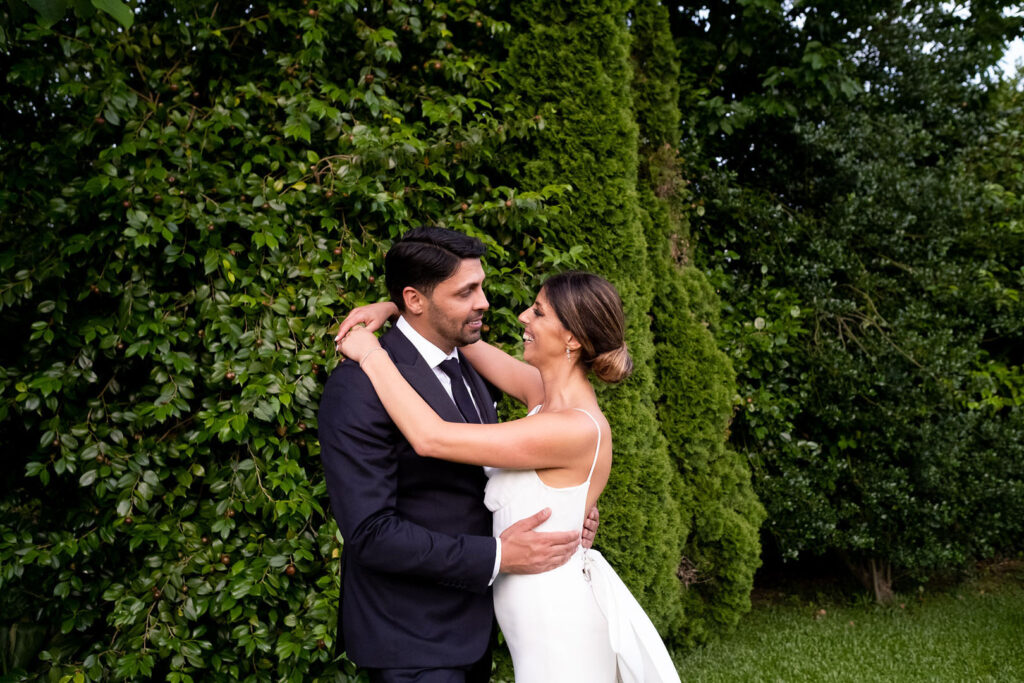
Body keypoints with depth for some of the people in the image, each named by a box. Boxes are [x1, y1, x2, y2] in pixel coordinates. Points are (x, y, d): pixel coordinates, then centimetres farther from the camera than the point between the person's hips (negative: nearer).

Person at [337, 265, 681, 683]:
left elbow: (431, 437, -27)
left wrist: (371, 354, -18)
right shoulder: (546, 391, -1)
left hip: (557, 626, -8)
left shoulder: (577, 429, -26)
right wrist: (394, 308, -2)